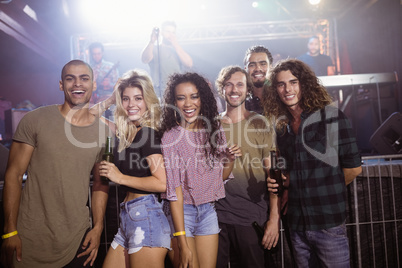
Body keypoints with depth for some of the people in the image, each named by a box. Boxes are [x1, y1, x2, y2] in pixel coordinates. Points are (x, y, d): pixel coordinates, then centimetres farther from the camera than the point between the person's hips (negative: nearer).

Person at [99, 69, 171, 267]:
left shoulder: (147, 133, -12)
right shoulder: (128, 134, 11)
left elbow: (162, 183, -19)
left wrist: (121, 178, -14)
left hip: (145, 217, -8)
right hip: (129, 218, 8)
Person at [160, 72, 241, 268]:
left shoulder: (215, 129, 0)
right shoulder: (171, 137, -15)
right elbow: (174, 190, -16)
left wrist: (231, 159, -10)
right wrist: (182, 243, -18)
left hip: (209, 211, 4)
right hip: (181, 212, -4)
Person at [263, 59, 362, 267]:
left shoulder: (332, 117, -7)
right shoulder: (282, 126, 7)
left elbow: (353, 167, -5)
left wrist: (326, 193, 2)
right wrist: (279, 183, -1)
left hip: (329, 223, -4)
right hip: (297, 224, 5)